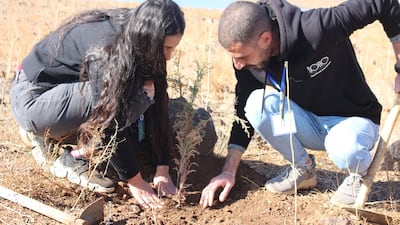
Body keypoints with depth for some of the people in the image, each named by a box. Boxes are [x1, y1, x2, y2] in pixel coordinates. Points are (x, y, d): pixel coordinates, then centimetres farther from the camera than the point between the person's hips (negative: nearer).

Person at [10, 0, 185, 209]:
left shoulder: (135, 44, -8)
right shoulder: (106, 49, -31)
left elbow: (156, 108, -6)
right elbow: (109, 122, -29)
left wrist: (162, 170, -9)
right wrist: (134, 180, -22)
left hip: (67, 94, 8)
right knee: (136, 95, -25)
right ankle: (72, 160, -11)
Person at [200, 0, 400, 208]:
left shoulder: (317, 28, -32)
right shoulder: (247, 60, -14)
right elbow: (244, 111, -5)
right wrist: (229, 171, -10)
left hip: (354, 120, -5)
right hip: (309, 124, 5)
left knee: (344, 151, -40)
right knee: (257, 103, -24)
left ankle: (359, 173, -1)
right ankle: (303, 168, 0)